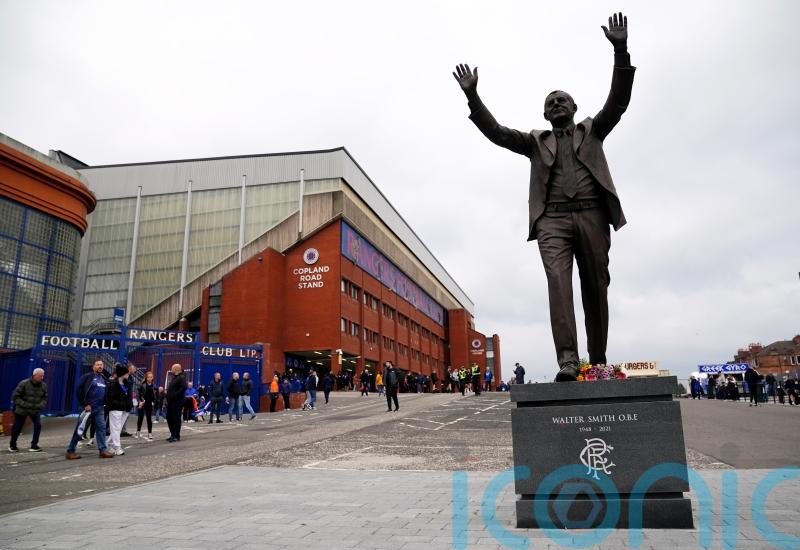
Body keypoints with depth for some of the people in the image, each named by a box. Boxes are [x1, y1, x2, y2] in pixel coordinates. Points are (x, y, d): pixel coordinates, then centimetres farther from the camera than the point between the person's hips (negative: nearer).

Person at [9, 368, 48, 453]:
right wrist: (26, 405, -23)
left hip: (35, 410, 3)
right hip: (22, 410, -2)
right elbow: (15, 397, -14)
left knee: (38, 425, -13)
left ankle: (34, 446, -3)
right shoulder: (23, 384, -18)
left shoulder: (43, 385, -7)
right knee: (17, 428, 8)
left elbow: (45, 398, 4)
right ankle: (12, 445, 33)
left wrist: (40, 405, -16)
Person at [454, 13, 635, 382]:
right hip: (552, 219, 0)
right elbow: (496, 132, 13)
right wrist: (472, 95, 3)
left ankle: (598, 363, 6)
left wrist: (621, 51, -2)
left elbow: (617, 103, 9)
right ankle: (567, 360, -29)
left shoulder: (592, 130, 24)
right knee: (558, 282, -20)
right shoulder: (536, 142, 24)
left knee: (595, 288, -2)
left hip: (591, 215, 1)